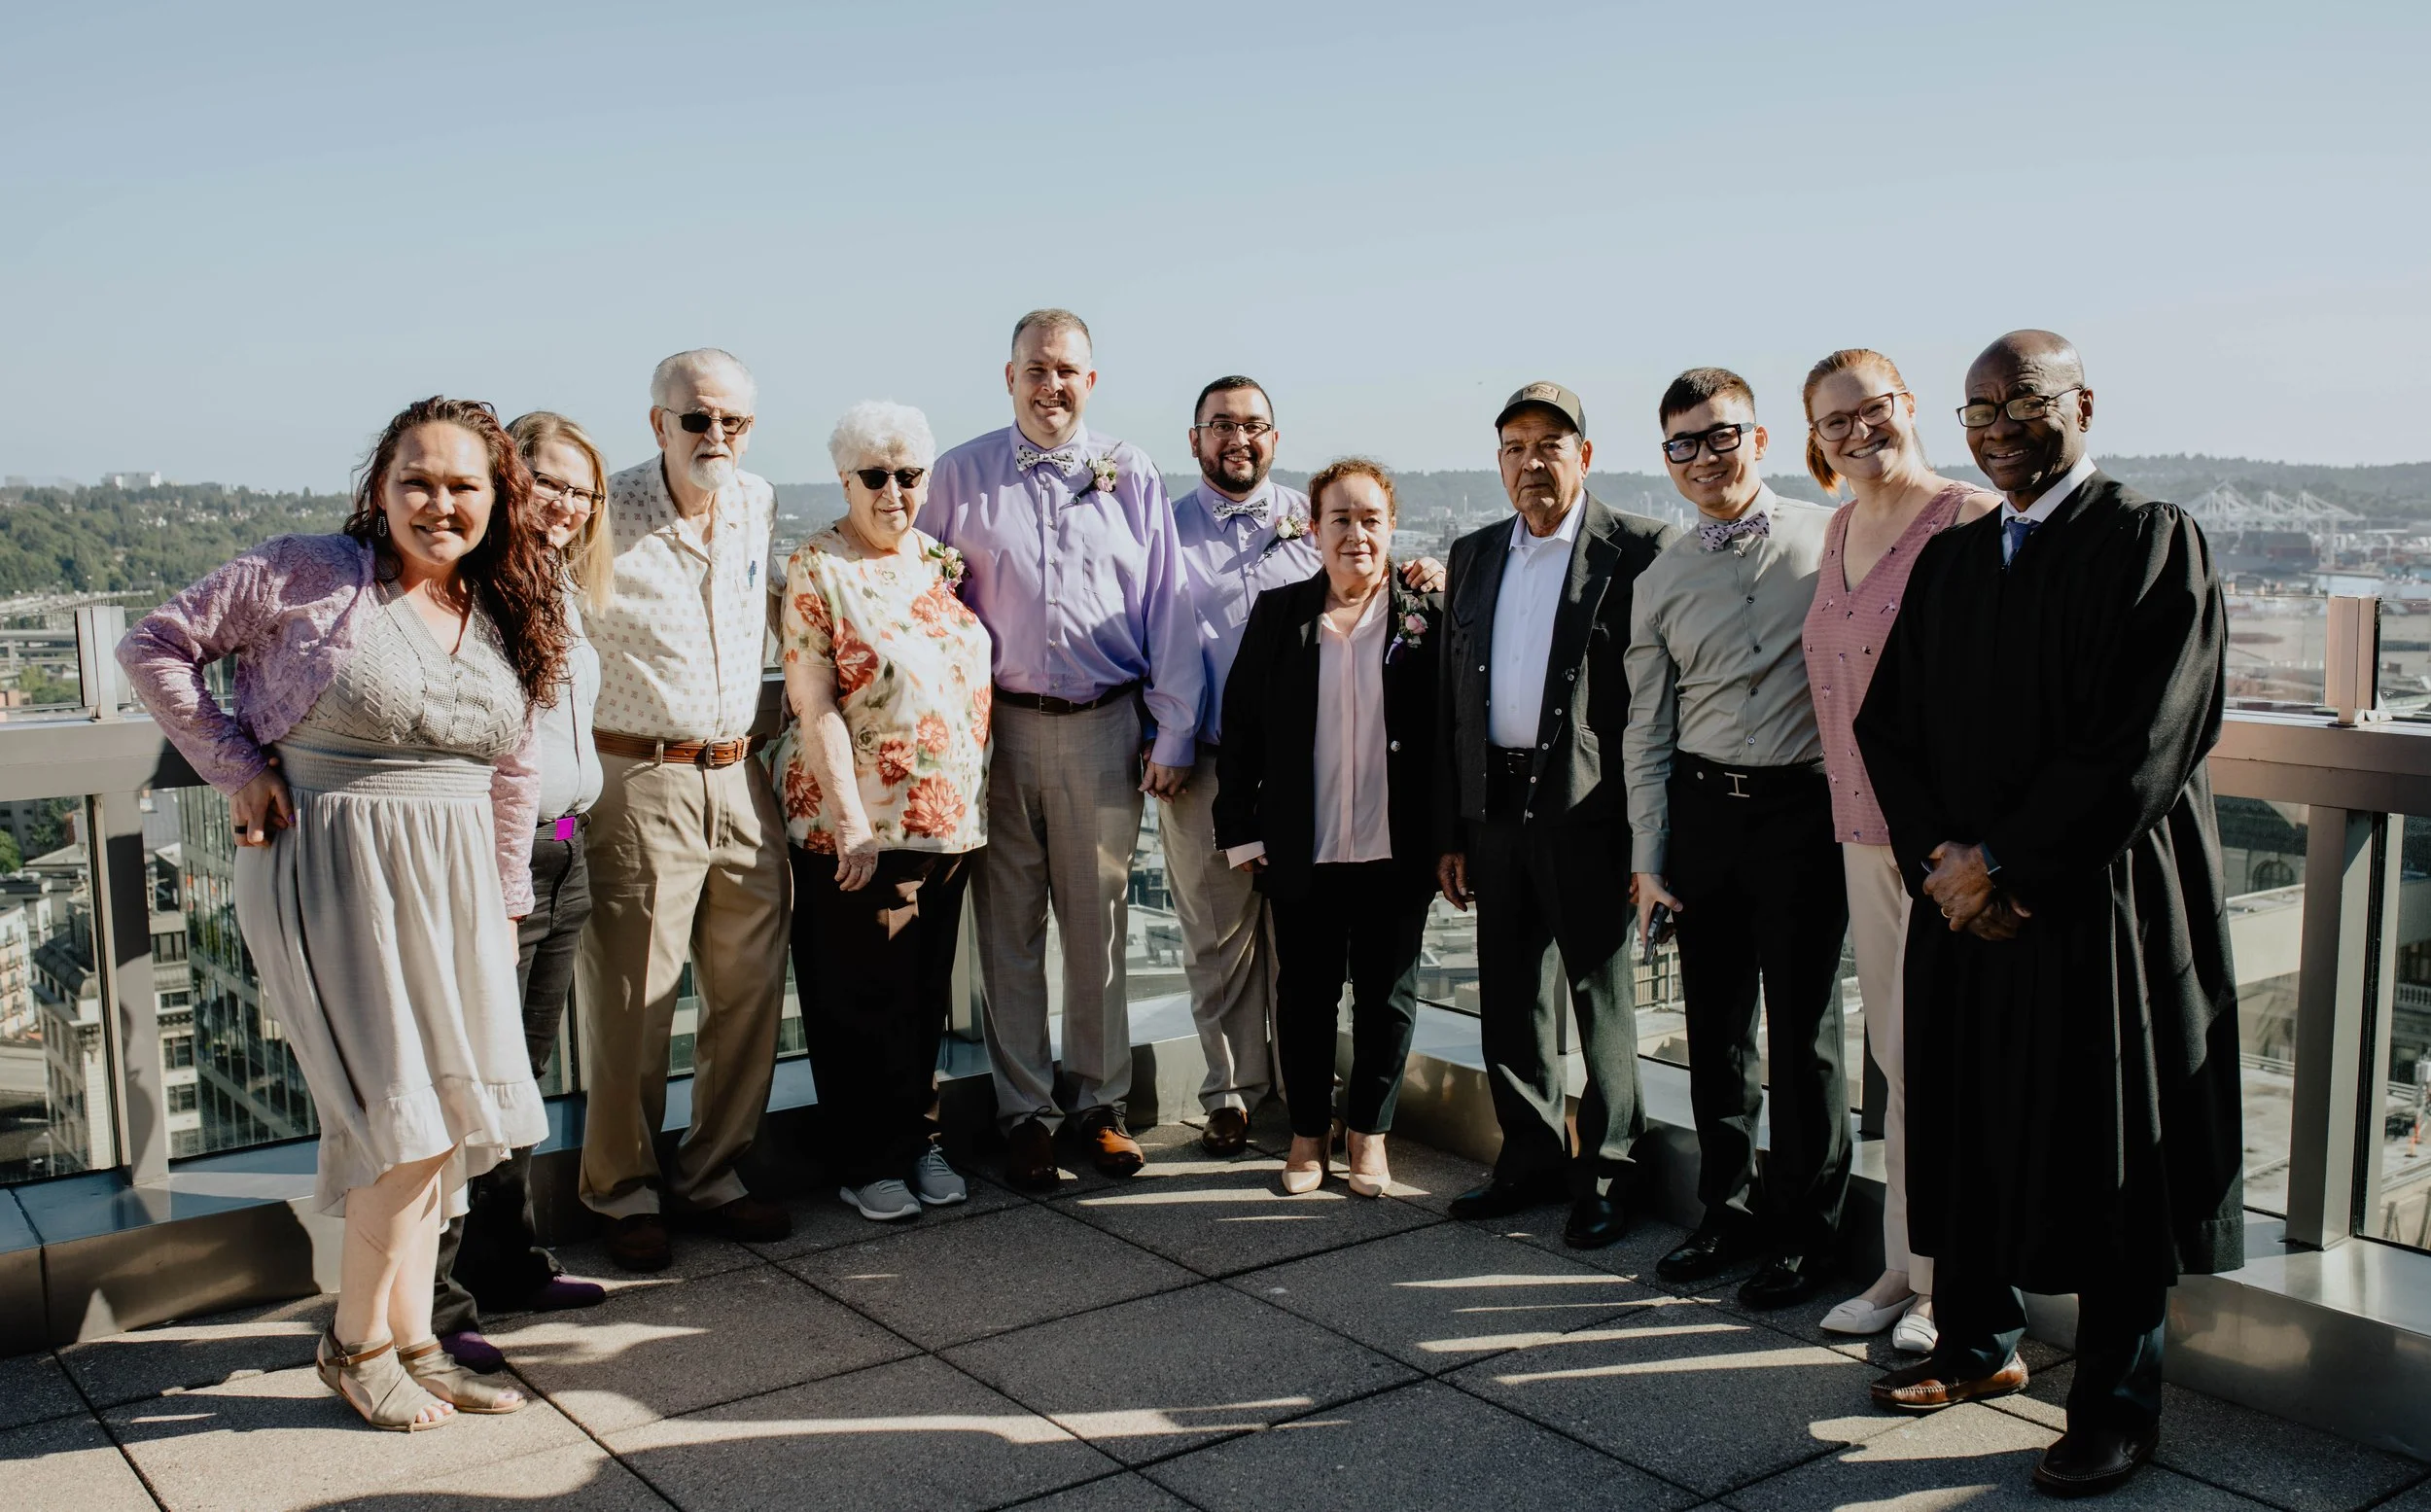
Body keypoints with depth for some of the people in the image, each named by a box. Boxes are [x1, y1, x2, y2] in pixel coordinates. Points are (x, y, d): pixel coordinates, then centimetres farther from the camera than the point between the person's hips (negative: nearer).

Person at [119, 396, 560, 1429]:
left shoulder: (507, 618, 10)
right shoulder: (309, 576, -7)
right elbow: (156, 646, -2)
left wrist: (505, 902, 16)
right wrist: (238, 766, -7)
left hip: (454, 886, 6)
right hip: (332, 873, -6)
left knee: (434, 1124, 9)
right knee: (410, 1118, -9)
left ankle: (409, 1338, 24)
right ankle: (356, 1342, 12)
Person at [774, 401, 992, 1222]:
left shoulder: (940, 561, 9)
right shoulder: (816, 568, -9)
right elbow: (813, 706, -14)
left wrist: (976, 807, 7)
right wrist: (854, 825, -18)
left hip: (947, 818, 6)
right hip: (852, 825, -5)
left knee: (926, 993, 14)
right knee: (858, 1000, 5)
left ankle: (917, 1139, 29)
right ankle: (864, 1163, 18)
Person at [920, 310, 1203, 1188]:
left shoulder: (1130, 475, 7)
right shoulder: (961, 476, 5)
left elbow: (1166, 607, 6)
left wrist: (1173, 735, 1)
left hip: (1104, 727, 0)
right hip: (998, 728, 0)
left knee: (1099, 926, 8)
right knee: (1009, 928, 5)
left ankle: (1099, 1103, 21)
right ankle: (1024, 1114, 16)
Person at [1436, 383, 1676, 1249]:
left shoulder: (1640, 551, -4)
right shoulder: (1473, 556, 13)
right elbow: (1450, 698, 13)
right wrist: (1450, 832, 10)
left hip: (1588, 805, -5)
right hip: (1496, 804, 6)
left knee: (1600, 996, 4)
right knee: (1508, 998, 12)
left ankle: (1605, 1177, 17)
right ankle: (1532, 1160, 27)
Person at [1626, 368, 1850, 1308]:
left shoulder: (1831, 541, 1)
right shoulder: (1660, 584, 9)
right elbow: (1647, 733, 10)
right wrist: (1647, 860, 5)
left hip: (1805, 807, -3)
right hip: (1703, 808, 3)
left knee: (1801, 1023, 1)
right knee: (1715, 1018, 9)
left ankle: (1805, 1229, 16)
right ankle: (1729, 1209, 25)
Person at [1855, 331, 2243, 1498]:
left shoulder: (2154, 542, -6)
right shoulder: (1949, 560, 11)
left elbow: (2147, 742, -15)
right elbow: (1888, 721, 8)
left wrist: (2003, 862, -15)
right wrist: (1943, 864, -7)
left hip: (2103, 906, -5)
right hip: (1965, 904, 6)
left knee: (2107, 1152, 3)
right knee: (1968, 1126, 12)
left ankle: (2116, 1407, 17)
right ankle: (1978, 1346, 30)